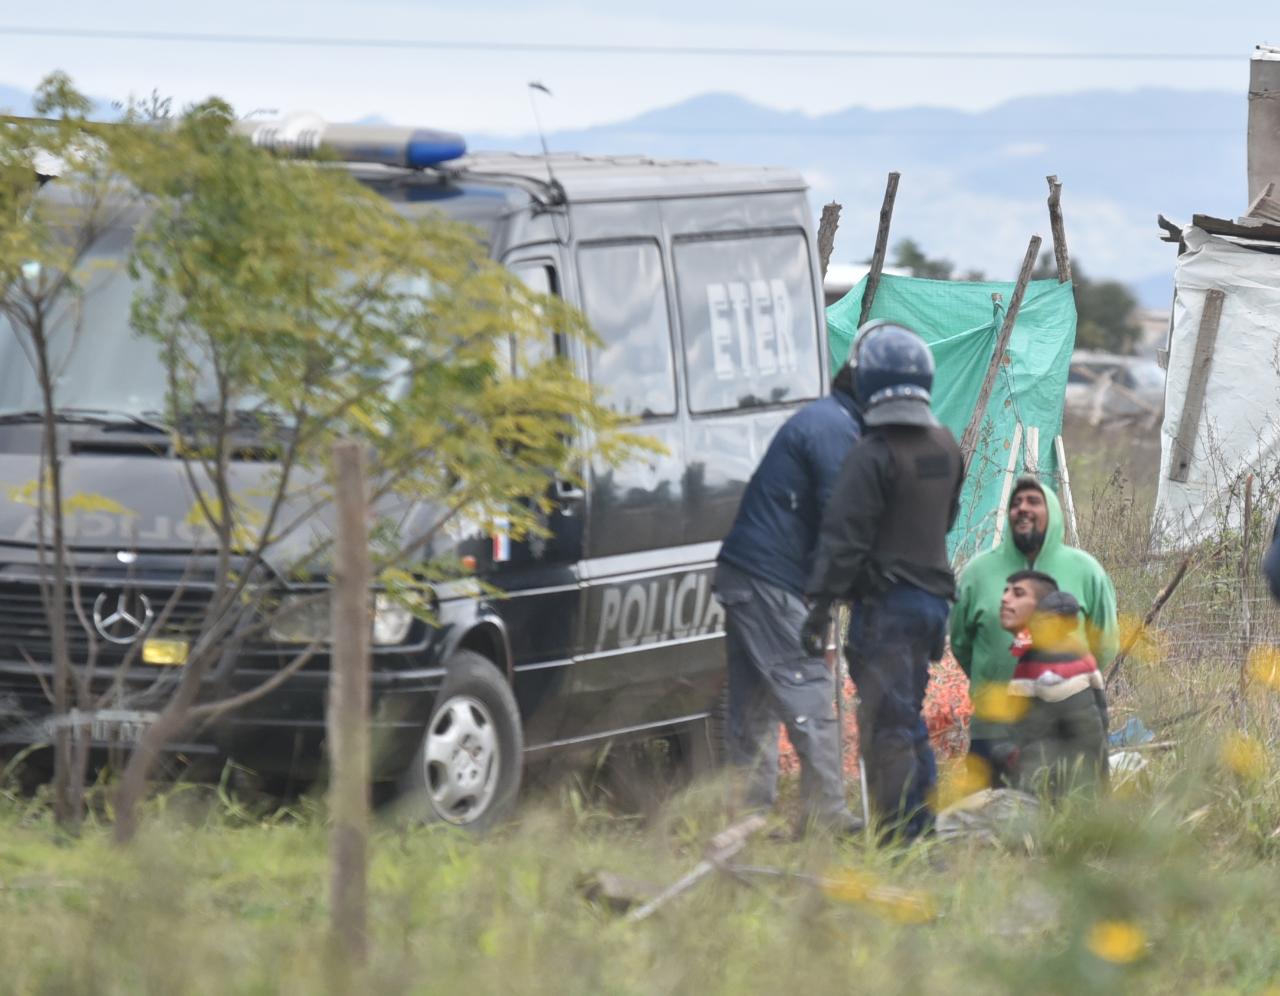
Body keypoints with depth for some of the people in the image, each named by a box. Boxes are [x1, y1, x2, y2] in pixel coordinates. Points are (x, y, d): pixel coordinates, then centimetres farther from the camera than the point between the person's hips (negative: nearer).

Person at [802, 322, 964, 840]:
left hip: (885, 602, -8)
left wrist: (820, 606, -16)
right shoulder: (945, 447, 9)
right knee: (908, 717, 17)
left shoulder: (872, 455, -16)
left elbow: (845, 539, -18)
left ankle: (900, 832, -9)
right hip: (932, 597, 8)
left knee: (886, 724, -6)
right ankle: (922, 825, 19)